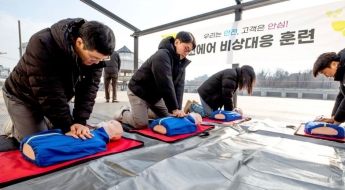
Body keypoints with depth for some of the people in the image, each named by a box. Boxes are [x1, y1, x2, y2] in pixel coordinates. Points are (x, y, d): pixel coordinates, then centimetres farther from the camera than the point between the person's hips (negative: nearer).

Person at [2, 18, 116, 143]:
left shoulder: (95, 51, -21)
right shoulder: (43, 45, -36)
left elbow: (89, 87, -21)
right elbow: (48, 94, -35)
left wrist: (80, 121, -29)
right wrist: (67, 126, -32)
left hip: (58, 98, 5)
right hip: (23, 97, -4)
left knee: (70, 139, 5)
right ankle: (14, 128, 24)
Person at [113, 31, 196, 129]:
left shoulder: (182, 63, -2)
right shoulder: (162, 56, -28)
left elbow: (179, 86, -9)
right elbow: (166, 85, -32)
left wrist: (178, 109, -18)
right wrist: (174, 108, -28)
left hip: (155, 95, 8)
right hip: (138, 91, -8)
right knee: (141, 124, -18)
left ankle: (144, 112, 25)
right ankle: (122, 113, 11)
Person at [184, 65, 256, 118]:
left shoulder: (235, 75, 8)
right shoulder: (230, 76, -24)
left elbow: (228, 95, 7)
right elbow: (227, 96, -24)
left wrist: (230, 109, 0)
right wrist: (231, 110, -11)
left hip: (211, 93, 10)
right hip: (207, 94, -10)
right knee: (208, 114, -7)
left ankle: (195, 105, 22)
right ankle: (191, 106, 7)